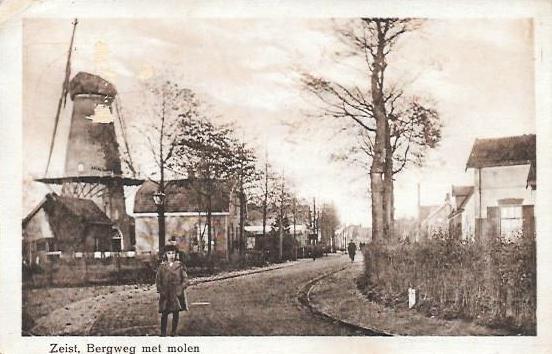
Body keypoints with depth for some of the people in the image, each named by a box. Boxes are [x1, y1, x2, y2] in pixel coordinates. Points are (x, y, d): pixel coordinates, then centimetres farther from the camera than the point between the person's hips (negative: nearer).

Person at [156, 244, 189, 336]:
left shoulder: (180, 266, 1)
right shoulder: (162, 266, 2)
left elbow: (185, 279, 3)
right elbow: (158, 280, 5)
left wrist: (181, 289, -8)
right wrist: (160, 290, -5)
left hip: (177, 294, 0)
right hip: (165, 295, 0)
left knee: (176, 314, 7)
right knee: (164, 314, -2)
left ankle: (173, 333, 19)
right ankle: (163, 334, 4)